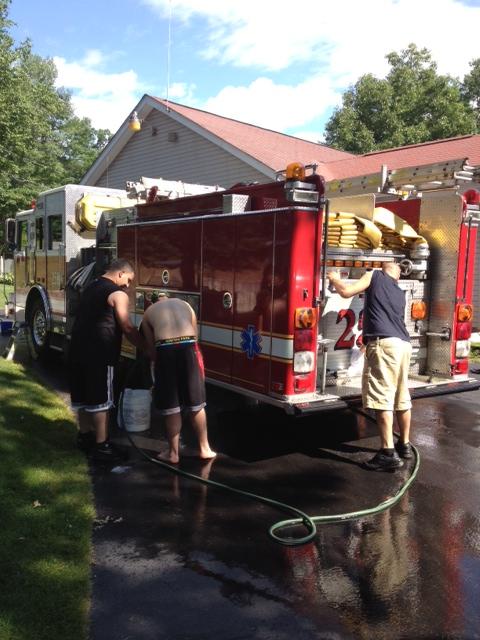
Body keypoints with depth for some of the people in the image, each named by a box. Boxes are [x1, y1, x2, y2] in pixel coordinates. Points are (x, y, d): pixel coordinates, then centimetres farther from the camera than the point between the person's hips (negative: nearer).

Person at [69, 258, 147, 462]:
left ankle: (84, 436, 28)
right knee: (100, 400, -3)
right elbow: (128, 329, -12)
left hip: (78, 350, 9)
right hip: (98, 354, -9)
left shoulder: (91, 288, 18)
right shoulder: (118, 294, -10)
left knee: (82, 396, 16)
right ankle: (101, 445, 1)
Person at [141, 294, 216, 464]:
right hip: (189, 348, 2)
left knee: (171, 407, 11)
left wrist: (160, 358, 26)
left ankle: (173, 453, 21)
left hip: (165, 350, -1)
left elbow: (151, 346, 15)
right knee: (197, 405, 15)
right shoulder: (185, 304, 27)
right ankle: (204, 448, 26)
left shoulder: (149, 312, 22)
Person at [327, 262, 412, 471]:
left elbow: (346, 291, 0)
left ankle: (388, 453, -13)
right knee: (402, 397, 16)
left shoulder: (375, 276, 9)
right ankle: (404, 445, 27)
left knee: (382, 398, -10)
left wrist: (334, 279, 19)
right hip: (403, 344, 8)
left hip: (384, 343, -8)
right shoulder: (400, 293, 27)